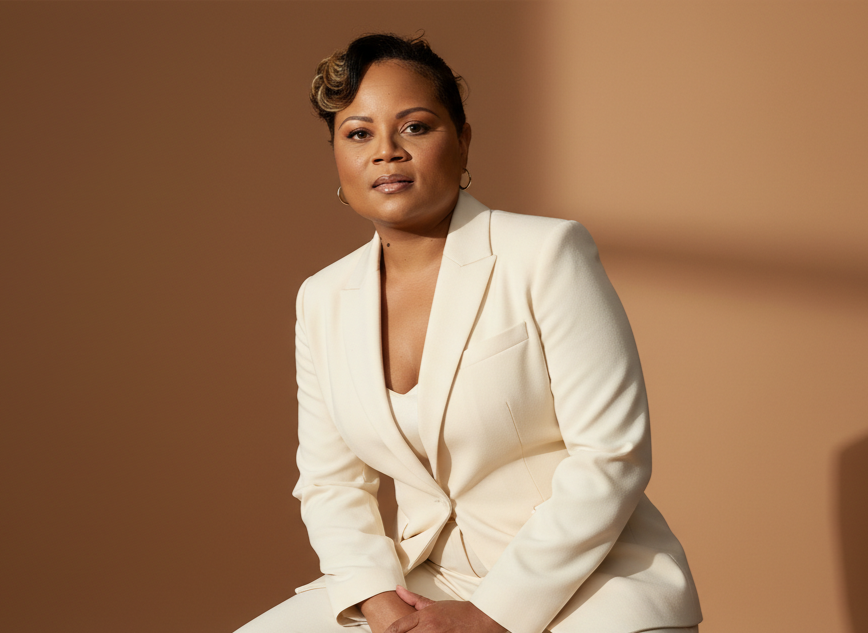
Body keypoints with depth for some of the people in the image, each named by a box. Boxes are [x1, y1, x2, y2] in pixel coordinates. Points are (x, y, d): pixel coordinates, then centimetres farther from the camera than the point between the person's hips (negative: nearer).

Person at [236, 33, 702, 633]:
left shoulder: (548, 254, -9)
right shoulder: (323, 301, 6)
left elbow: (611, 455, -13)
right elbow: (330, 482, 10)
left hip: (590, 584, -4)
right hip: (431, 584, 4)